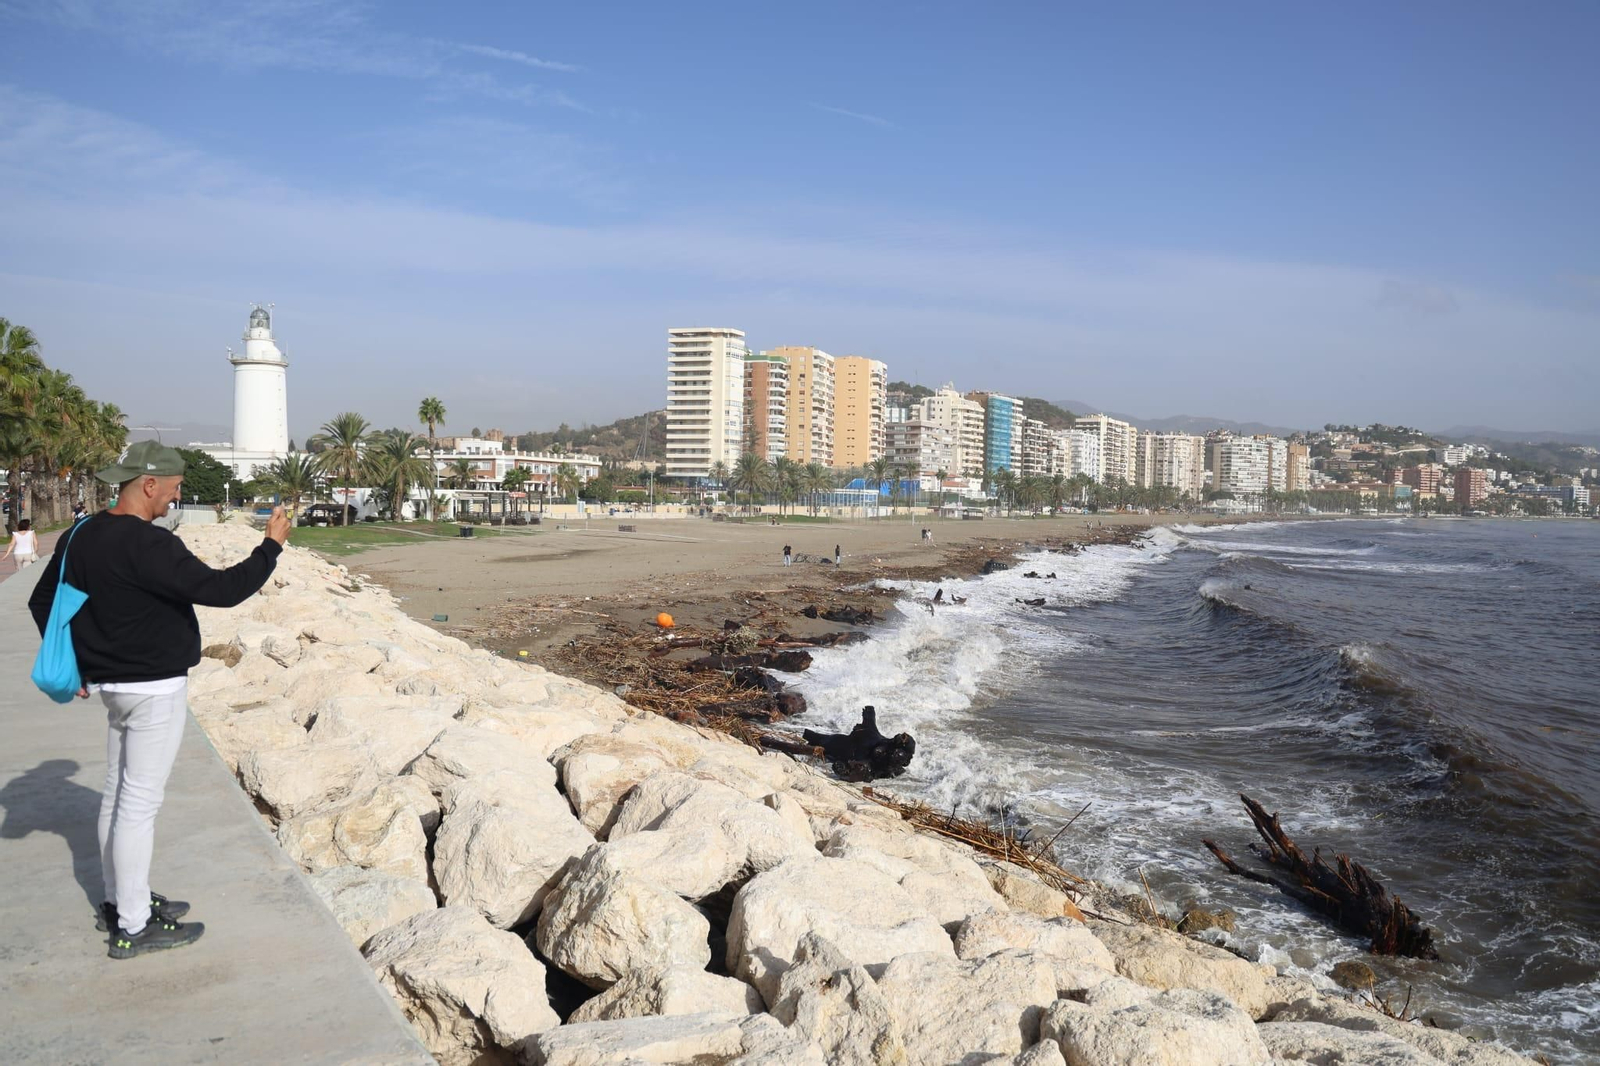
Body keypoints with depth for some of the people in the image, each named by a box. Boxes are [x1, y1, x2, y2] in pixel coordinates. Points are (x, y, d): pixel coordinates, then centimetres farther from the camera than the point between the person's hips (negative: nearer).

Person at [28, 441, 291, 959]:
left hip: (112, 683, 9)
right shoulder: (147, 545, -24)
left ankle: (121, 900, 32)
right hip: (155, 689, -9)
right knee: (140, 802, -2)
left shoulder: (81, 536, 5)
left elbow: (42, 601, 15)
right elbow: (220, 589, -27)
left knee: (119, 793, 18)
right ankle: (133, 927, 7)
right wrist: (271, 546, -14)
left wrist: (73, 665, 20)